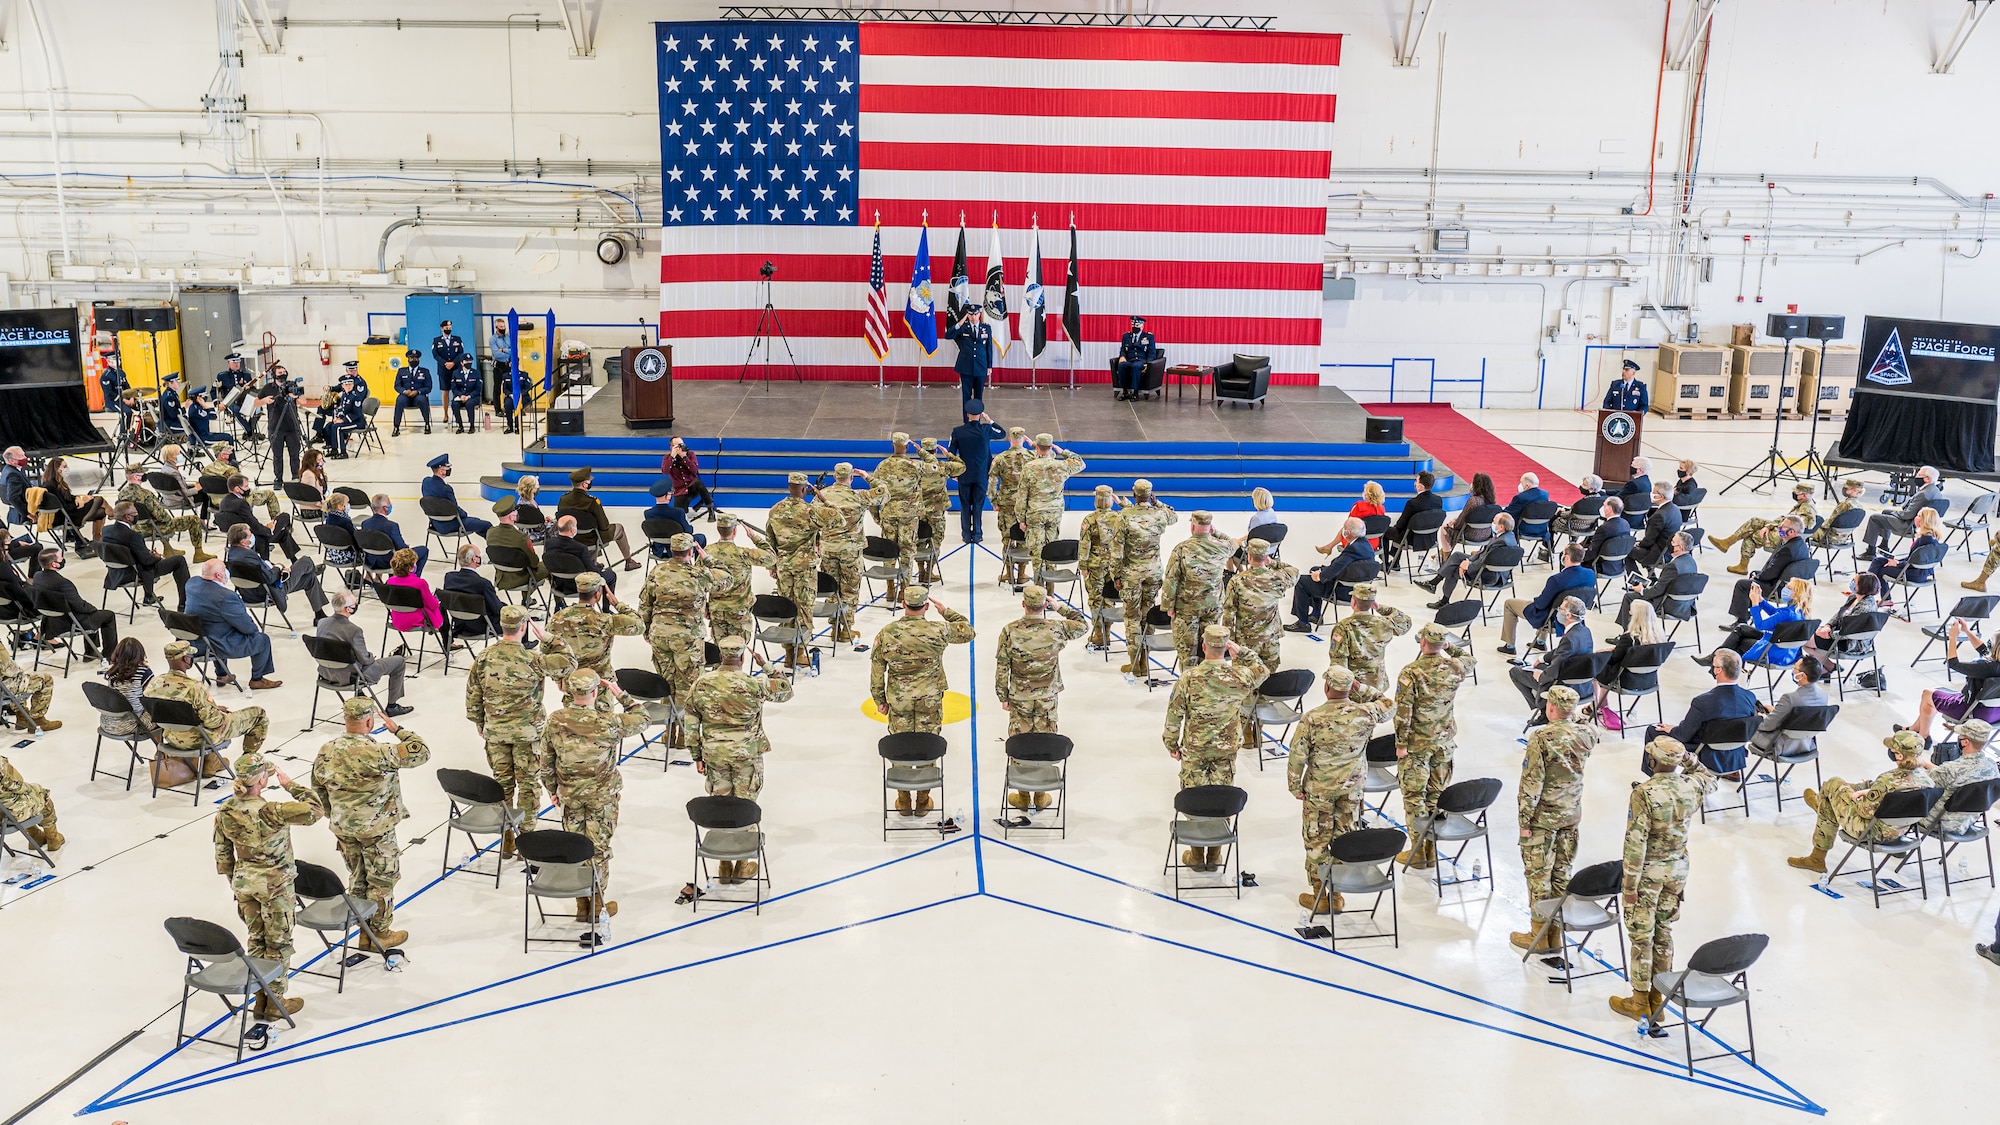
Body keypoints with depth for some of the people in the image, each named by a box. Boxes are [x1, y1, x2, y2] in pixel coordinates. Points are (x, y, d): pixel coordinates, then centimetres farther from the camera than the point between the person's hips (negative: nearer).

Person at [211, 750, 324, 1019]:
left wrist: (234, 883, 17)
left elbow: (223, 853, 4)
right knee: (278, 943, 11)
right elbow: (315, 809, -26)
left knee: (256, 939, 20)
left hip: (244, 882, 6)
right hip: (275, 884, -6)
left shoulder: (225, 811, -7)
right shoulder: (270, 811, -28)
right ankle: (275, 1002, 20)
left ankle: (260, 999, 29)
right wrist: (289, 784, -16)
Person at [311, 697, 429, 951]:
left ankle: (365, 932, 30)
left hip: (343, 829, 6)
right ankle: (381, 934, 20)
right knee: (382, 880, 10)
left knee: (357, 879, 19)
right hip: (376, 829, -6)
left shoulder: (326, 752, -4)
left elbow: (318, 789, 8)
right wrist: (398, 730, -6)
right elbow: (421, 752, -19)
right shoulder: (377, 753, -25)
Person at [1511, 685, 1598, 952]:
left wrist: (1524, 820, -10)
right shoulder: (1586, 735, -4)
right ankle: (1556, 932, 23)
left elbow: (1531, 783, -19)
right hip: (1572, 815, 6)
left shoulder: (1541, 738, -21)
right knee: (1562, 873, 14)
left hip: (1543, 817, -6)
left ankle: (1540, 936, 13)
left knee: (1538, 874, 5)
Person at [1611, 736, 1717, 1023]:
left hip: (1648, 871, -6)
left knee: (1641, 936, 6)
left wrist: (1630, 885, -15)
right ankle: (1657, 997, 26)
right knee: (1664, 933, 17)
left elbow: (1636, 842, -22)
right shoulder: (1692, 786, -7)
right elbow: (1710, 779, 21)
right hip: (1677, 869, 6)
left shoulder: (1644, 793, -24)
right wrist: (1686, 756, 9)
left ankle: (1640, 1003, 15)